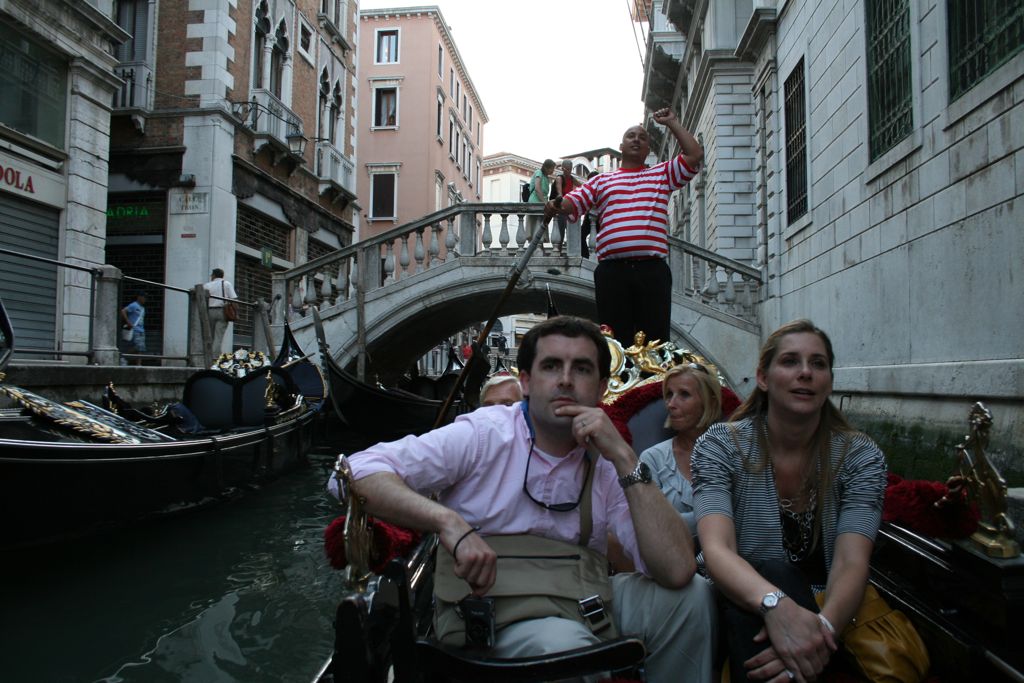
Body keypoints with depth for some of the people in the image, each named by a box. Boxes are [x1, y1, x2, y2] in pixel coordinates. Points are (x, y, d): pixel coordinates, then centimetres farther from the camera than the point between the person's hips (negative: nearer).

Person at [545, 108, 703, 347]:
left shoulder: (663, 175, 21)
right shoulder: (601, 180, 22)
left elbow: (695, 155, 10)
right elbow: (571, 203, 13)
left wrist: (672, 123, 17)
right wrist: (555, 206, -10)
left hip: (652, 270, 0)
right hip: (612, 270, 1)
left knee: (656, 340, -3)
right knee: (613, 340, 0)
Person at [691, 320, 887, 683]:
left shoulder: (860, 456, -4)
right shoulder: (719, 445, -9)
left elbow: (851, 565, -17)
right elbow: (717, 550, -23)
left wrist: (822, 627, -39)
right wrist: (777, 605, -43)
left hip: (829, 613, 2)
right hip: (746, 616, -1)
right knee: (772, 574, -33)